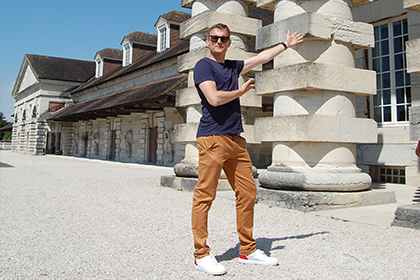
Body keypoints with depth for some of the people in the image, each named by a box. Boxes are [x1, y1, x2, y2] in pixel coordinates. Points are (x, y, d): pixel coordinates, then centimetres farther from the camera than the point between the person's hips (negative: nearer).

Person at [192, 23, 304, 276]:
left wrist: (286, 44, 44)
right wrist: (242, 91, 2)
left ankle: (247, 250, 16)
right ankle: (201, 254, 1)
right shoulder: (204, 65, 1)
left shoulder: (233, 66, 23)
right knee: (205, 195, -7)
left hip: (236, 140, 8)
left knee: (248, 192, 6)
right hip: (213, 138, -7)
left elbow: (262, 57, 35)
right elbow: (214, 98, -13)